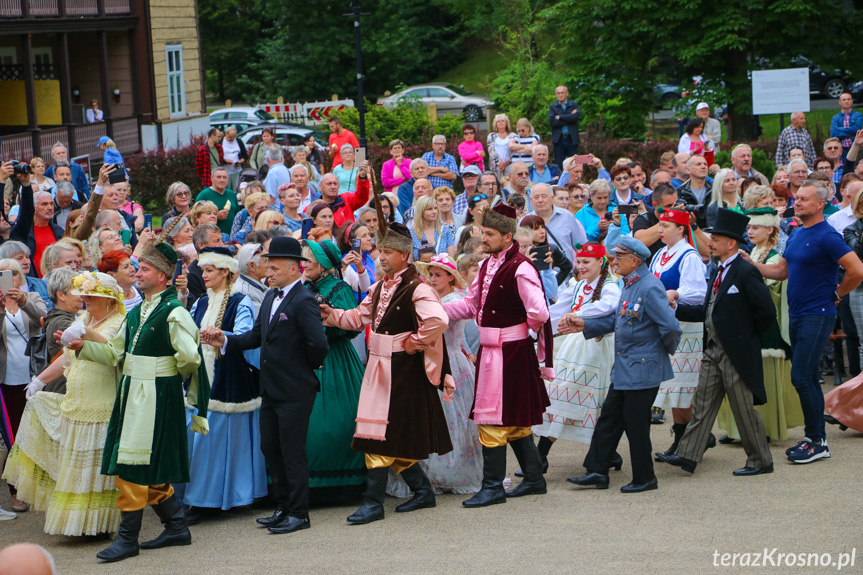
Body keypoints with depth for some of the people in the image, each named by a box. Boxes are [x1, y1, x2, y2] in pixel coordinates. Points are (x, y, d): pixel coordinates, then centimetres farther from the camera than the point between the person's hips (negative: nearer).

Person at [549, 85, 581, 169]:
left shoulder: (574, 105, 8)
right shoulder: (552, 107, 9)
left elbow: (576, 117, -12)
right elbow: (551, 122, -8)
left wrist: (560, 117, -8)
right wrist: (569, 118, -9)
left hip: (572, 139, 0)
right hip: (559, 140, 0)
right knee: (559, 166, 0)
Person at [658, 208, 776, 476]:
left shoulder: (745, 273, -16)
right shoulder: (717, 272, 12)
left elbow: (767, 311, -19)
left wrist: (747, 335, -9)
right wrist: (677, 309, 6)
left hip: (737, 353, -9)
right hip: (714, 350, 9)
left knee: (744, 408, 1)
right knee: (703, 404, 8)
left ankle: (760, 461, 13)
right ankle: (687, 455, 10)